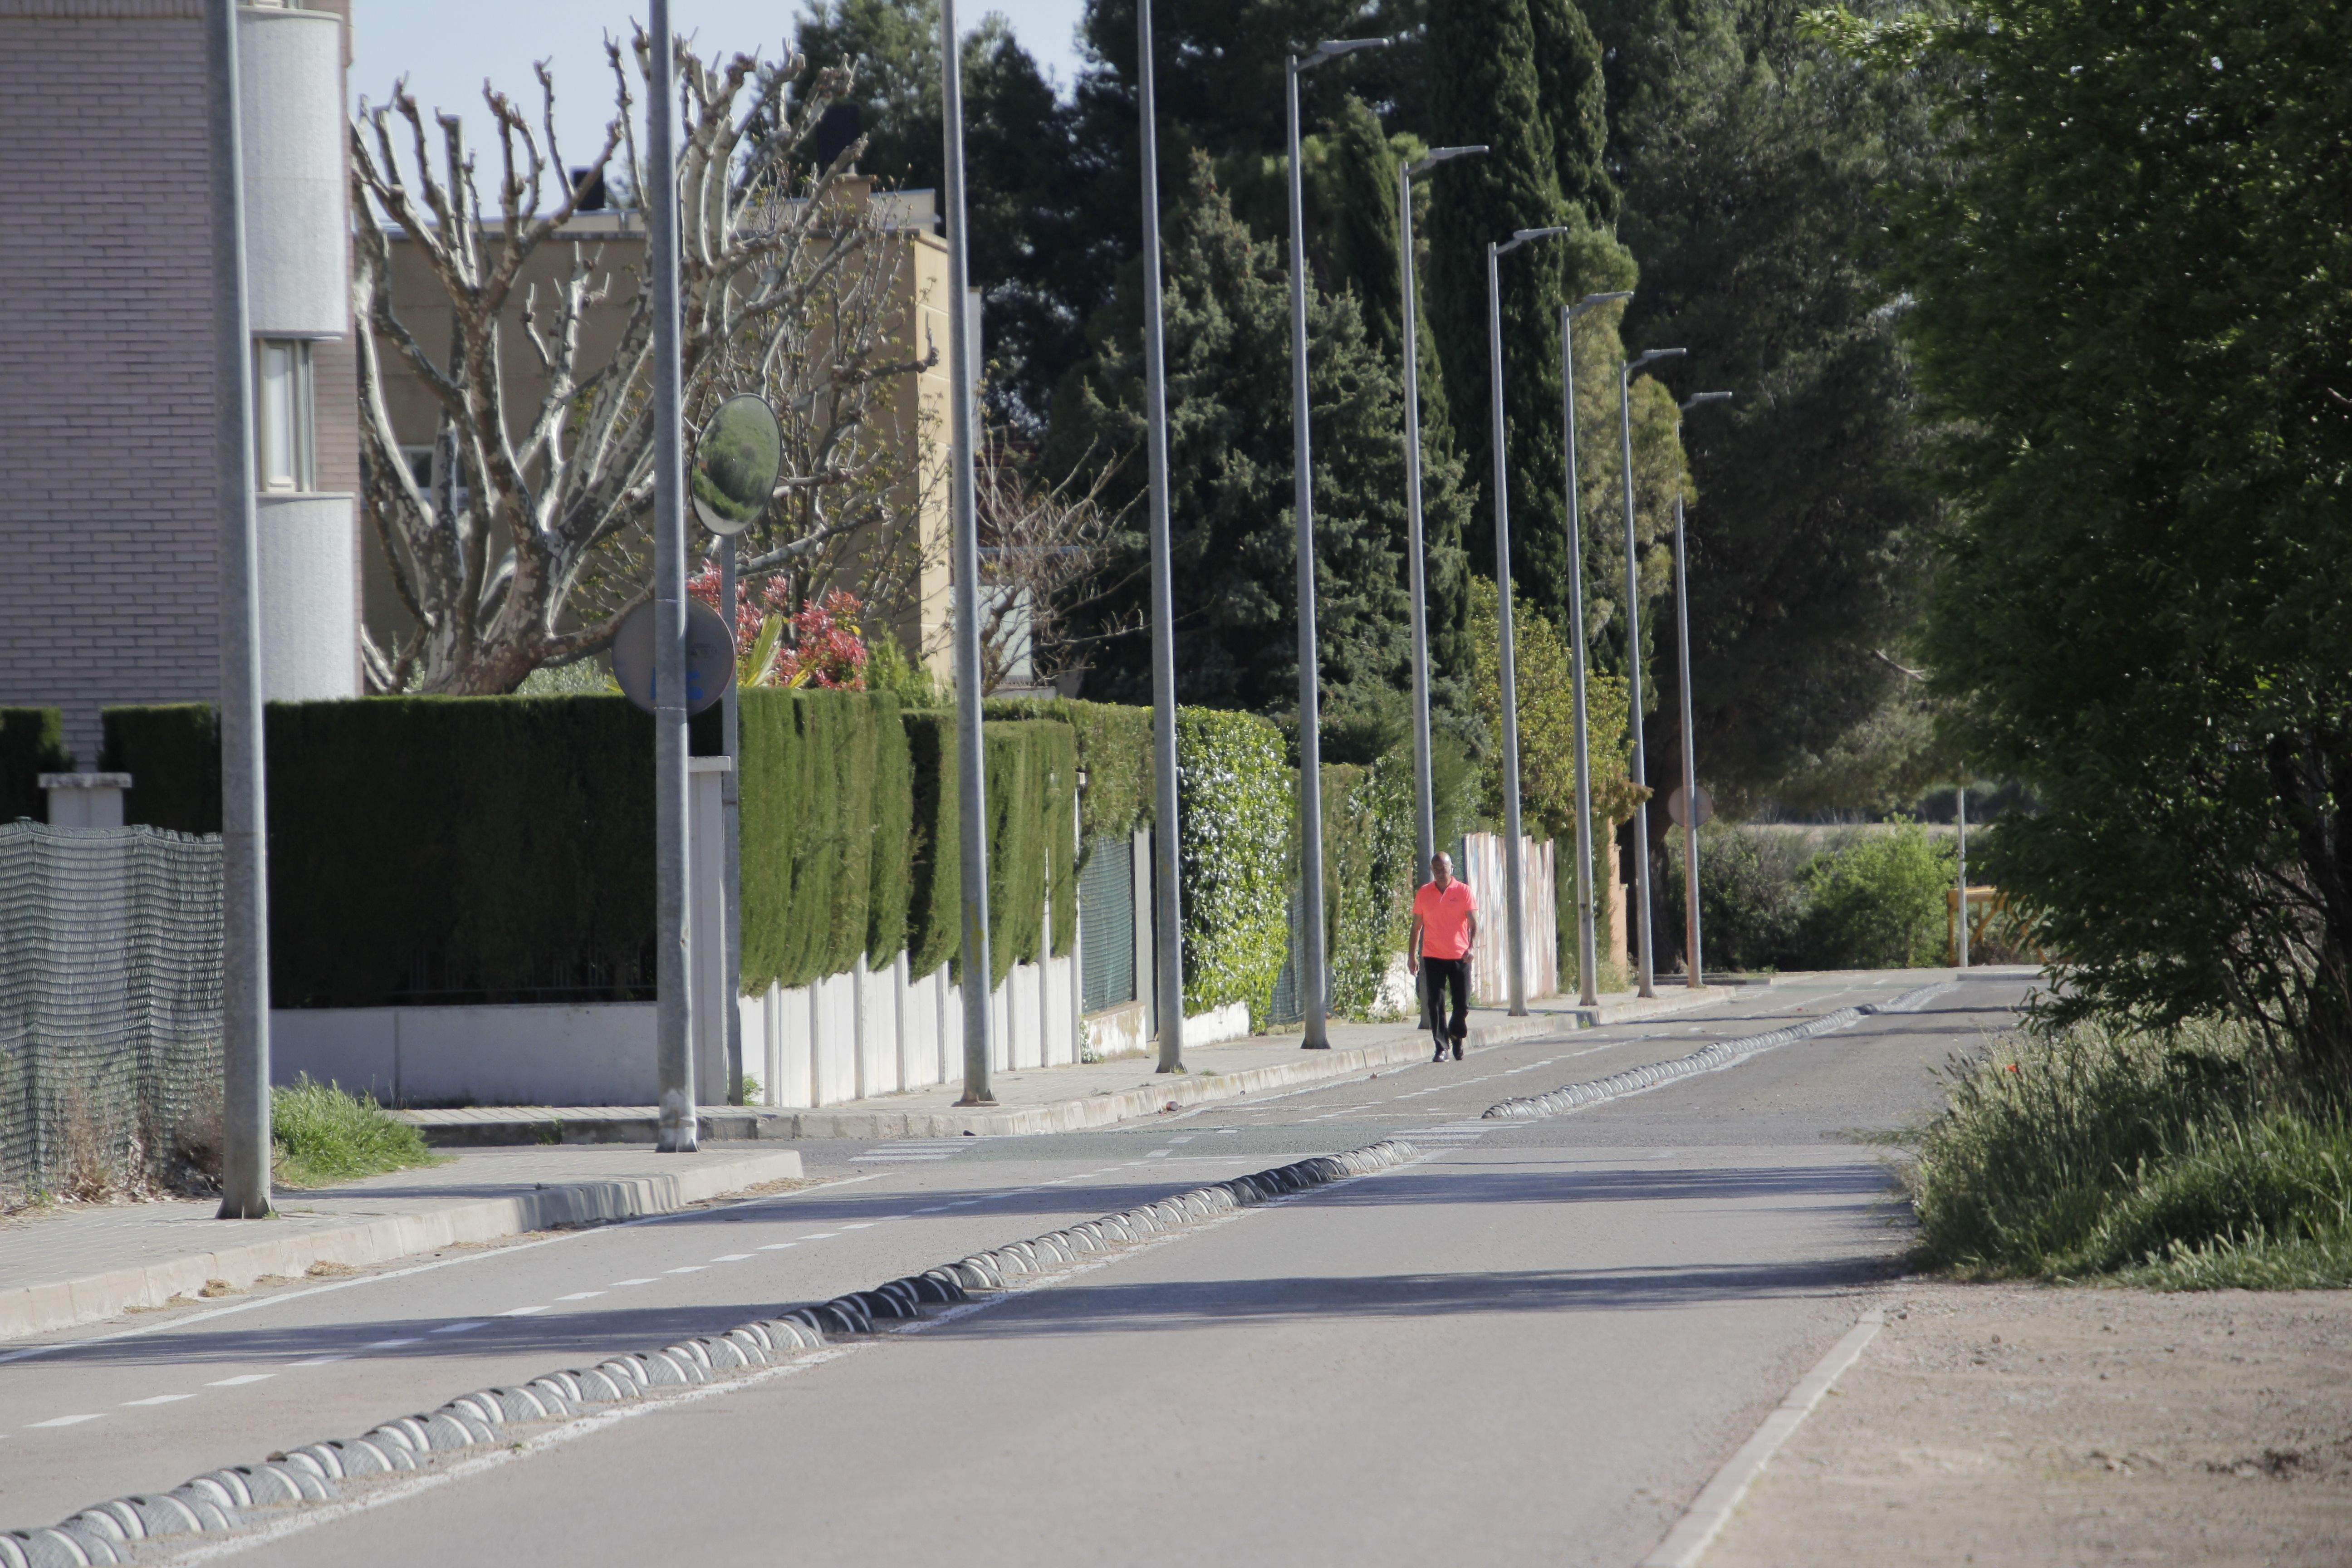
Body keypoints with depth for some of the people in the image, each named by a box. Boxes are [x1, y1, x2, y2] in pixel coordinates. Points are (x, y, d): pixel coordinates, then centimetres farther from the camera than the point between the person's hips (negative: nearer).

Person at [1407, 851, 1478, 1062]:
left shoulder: (1464, 892, 0)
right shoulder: (1424, 893, 5)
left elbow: (1474, 923, -4)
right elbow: (1416, 926, 11)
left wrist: (1472, 947, -20)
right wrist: (1412, 955, 8)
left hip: (1459, 957, -1)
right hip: (1433, 957, 1)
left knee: (1462, 1004, 3)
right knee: (1435, 1003, -7)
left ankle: (1456, 1036, 30)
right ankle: (1441, 1048, -4)